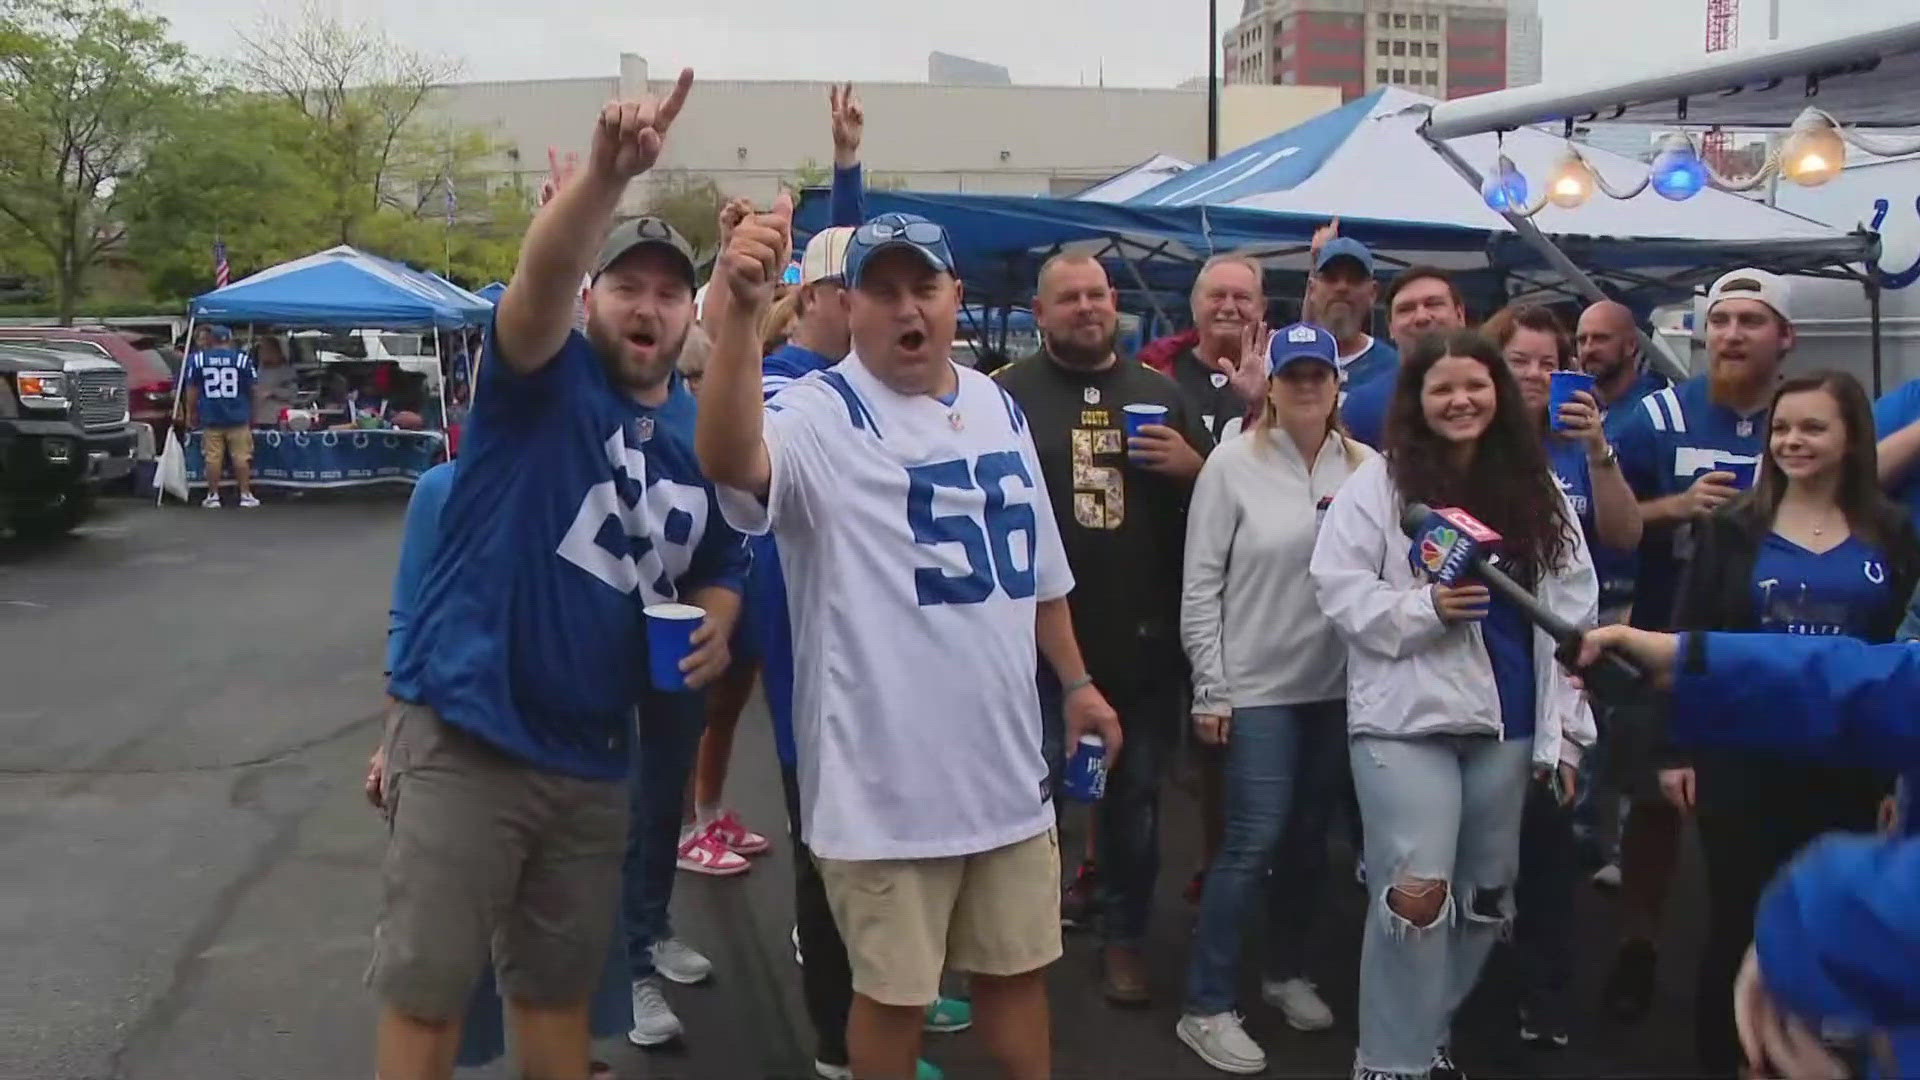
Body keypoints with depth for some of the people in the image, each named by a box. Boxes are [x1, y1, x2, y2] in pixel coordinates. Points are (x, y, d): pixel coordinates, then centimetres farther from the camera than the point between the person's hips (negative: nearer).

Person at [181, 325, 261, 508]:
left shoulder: (198, 359, 1)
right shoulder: (242, 358, -2)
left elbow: (192, 389, 3)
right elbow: (252, 388, 3)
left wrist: (191, 413, 12)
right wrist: (251, 413, 18)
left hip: (210, 417, 1)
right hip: (238, 417, -1)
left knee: (213, 458, 4)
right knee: (241, 457, 4)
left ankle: (213, 496, 8)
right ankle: (246, 495, 6)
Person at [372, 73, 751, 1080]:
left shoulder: (705, 434, 8)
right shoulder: (543, 376, -7)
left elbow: (718, 573, 20)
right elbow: (541, 276, -29)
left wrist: (715, 625, -3)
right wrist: (606, 173, -47)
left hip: (593, 757, 5)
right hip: (464, 736, -5)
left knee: (558, 982, 19)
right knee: (424, 987, 4)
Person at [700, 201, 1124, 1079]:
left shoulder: (998, 407, 8)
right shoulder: (821, 416, -13)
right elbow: (729, 458, -38)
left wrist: (1076, 683, 19)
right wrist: (742, 311, -51)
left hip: (1005, 762, 6)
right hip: (882, 778, -6)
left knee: (1017, 967, 20)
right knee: (893, 990, 10)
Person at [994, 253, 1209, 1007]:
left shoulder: (1160, 394, 10)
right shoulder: (1007, 395, -2)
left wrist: (1192, 467, -6)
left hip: (1143, 640, 3)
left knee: (1135, 795, 13)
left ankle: (1124, 935, 29)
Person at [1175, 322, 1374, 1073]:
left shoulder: (1367, 468, 0)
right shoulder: (1234, 463, -8)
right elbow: (1201, 582, -7)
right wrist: (1209, 688, -8)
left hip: (1341, 684, 4)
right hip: (1258, 685, -4)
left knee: (1310, 837, 15)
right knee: (1253, 842, -5)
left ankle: (1287, 973, 34)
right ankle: (1206, 1008, 7)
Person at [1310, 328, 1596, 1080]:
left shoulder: (1538, 491, 8)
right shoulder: (1378, 486, -3)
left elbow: (1573, 612, 8)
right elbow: (1338, 589, -7)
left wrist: (1567, 728, 5)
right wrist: (1424, 607, -21)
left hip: (1507, 719, 5)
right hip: (1406, 718, -5)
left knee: (1486, 896, 15)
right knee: (1416, 893, -10)